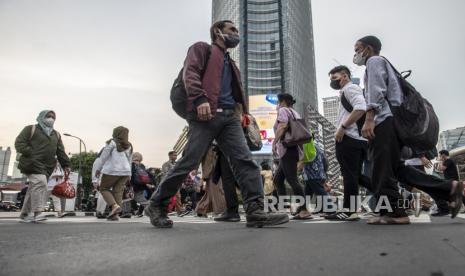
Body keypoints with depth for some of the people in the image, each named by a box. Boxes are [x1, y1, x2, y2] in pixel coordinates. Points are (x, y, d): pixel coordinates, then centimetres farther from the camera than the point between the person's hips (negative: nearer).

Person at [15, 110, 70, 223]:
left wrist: (65, 165, 9)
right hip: (33, 163, -6)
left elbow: (60, 151, 19)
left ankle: (24, 214, 14)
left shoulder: (56, 134, 22)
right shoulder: (31, 129, 7)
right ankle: (38, 212, -25)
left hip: (47, 166, 6)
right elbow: (19, 142, -1)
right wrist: (29, 153, -15)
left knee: (34, 188, 6)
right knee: (40, 183, -23)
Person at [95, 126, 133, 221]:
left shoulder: (112, 143, -4)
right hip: (125, 171, 5)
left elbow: (103, 157, -3)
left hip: (112, 170, -5)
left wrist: (98, 169, 7)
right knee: (118, 192, 7)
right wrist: (129, 175, 25)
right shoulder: (129, 146, 14)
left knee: (104, 188, 10)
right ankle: (115, 214, 3)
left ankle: (114, 205, -9)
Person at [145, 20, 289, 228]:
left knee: (245, 160, -10)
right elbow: (190, 72, -5)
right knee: (189, 162, -8)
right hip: (206, 114, -6)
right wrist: (199, 98, -22)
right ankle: (156, 206, 7)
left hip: (229, 116, 7)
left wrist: (245, 113, 13)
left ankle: (255, 211, -13)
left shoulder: (230, 63, 34)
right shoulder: (202, 48, 13)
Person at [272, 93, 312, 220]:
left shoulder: (283, 110, 1)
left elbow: (282, 126, -18)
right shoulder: (295, 113, 26)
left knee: (292, 179, -14)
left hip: (287, 149, -10)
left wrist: (274, 142, -15)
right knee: (277, 179, 13)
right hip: (295, 149, 10)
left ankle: (304, 210, -18)